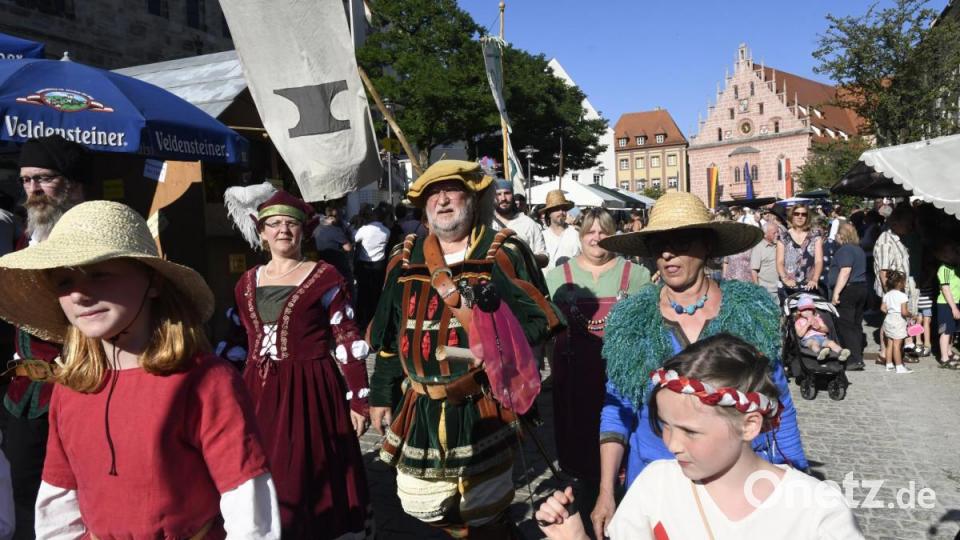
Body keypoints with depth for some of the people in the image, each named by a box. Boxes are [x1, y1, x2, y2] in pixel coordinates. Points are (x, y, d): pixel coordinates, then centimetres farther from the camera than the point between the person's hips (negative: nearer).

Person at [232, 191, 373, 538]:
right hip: (261, 392, 5)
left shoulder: (324, 277, -6)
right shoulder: (247, 283, 10)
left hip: (310, 391, -5)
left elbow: (348, 341, -7)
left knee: (309, 481, 3)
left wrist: (359, 400, -10)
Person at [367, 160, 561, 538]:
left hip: (483, 409, -5)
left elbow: (539, 321, -7)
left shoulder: (504, 253, -5)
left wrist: (494, 330, -26)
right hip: (420, 409, 5)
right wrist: (381, 395, 14)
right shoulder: (405, 260, 8)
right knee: (424, 507, 18)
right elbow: (389, 337, 13)